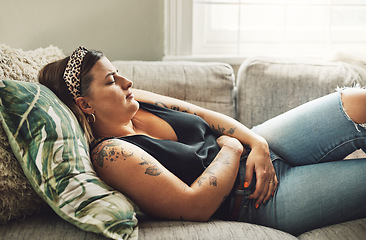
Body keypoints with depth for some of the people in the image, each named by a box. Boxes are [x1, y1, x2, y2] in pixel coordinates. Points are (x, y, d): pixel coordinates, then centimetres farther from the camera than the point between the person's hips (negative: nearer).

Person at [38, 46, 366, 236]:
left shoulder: (134, 102, 3)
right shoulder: (109, 154, -22)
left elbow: (209, 117, 8)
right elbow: (195, 206, -27)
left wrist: (256, 143, -9)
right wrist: (230, 148, -14)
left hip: (259, 150, 8)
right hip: (254, 200, -8)